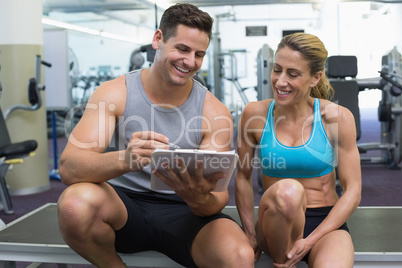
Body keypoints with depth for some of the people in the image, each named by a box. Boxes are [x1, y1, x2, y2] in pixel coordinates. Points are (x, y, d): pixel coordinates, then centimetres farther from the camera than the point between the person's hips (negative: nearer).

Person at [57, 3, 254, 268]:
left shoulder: (214, 112, -5)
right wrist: (124, 160, -41)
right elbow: (68, 167, -20)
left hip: (183, 212, 0)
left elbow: (219, 199, -7)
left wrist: (200, 198, -33)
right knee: (76, 203, -33)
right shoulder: (115, 93, -7)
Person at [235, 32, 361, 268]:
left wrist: (309, 242, -13)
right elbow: (243, 177, 5)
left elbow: (352, 192, -5)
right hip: (277, 226, 2)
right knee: (287, 190, -34)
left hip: (326, 224, -1)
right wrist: (251, 236, -4)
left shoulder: (337, 118, -6)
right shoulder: (256, 113, -3)